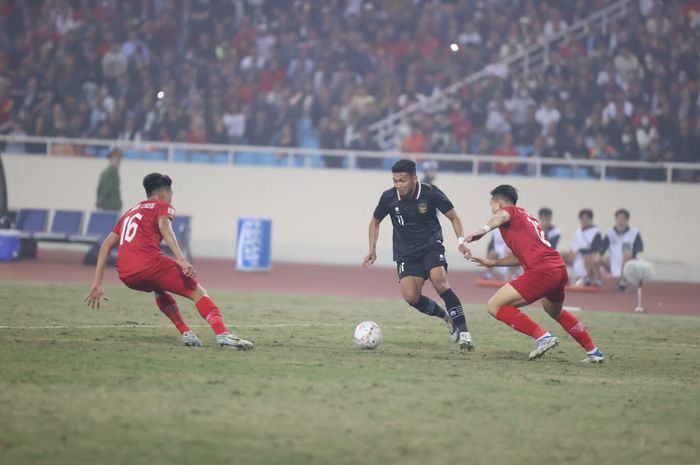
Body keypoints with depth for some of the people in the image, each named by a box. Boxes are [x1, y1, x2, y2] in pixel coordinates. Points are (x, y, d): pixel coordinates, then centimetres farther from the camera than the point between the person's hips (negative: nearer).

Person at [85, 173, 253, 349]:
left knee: (159, 289, 36)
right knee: (197, 291, 2)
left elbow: (106, 245, 27)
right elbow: (164, 227, -10)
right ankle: (222, 333, -20)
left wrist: (97, 284, 25)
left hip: (126, 276, 6)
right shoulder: (163, 206, 14)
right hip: (150, 262, -6)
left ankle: (186, 333, 21)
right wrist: (182, 261, -23)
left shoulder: (130, 212, 32)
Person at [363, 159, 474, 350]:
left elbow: (453, 217, -2)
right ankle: (447, 318, 9)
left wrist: (461, 240, -17)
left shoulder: (430, 193, -15)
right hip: (406, 252, 2)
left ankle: (463, 330, -22)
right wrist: (372, 250, 2)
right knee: (410, 297, -16)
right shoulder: (389, 198, -10)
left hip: (431, 245, -2)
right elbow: (375, 222, 10)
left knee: (439, 281, -28)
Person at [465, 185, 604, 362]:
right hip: (560, 269, 9)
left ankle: (542, 336, -14)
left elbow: (502, 216, -21)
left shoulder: (511, 211, 6)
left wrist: (485, 229, -42)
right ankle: (593, 352, 38)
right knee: (556, 312, 36)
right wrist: (492, 262, 33)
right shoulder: (528, 217, 30)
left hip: (542, 271, -9)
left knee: (495, 306, -7)